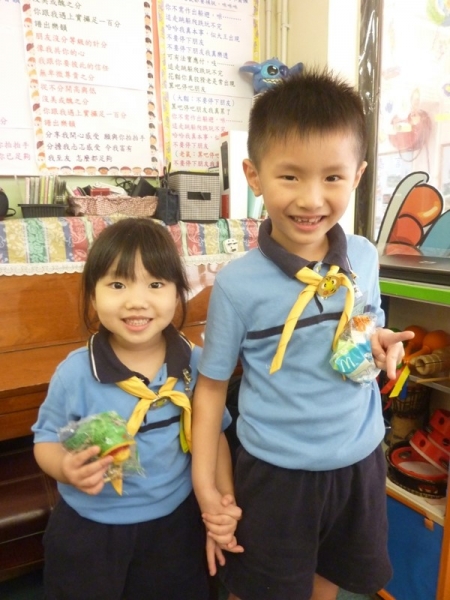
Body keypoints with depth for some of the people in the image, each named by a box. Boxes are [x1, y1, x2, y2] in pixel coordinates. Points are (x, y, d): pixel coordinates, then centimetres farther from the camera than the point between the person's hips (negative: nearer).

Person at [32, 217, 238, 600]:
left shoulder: (196, 364, -14)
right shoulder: (74, 372, -20)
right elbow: (47, 439, -5)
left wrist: (225, 501, -3)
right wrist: (66, 468, -26)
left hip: (176, 524, 2)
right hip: (88, 532, -1)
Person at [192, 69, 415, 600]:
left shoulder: (363, 258, -8)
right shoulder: (237, 283, -20)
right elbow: (211, 383, -10)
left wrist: (382, 343, -12)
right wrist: (204, 484, -9)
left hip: (360, 459, 4)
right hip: (276, 471, -3)